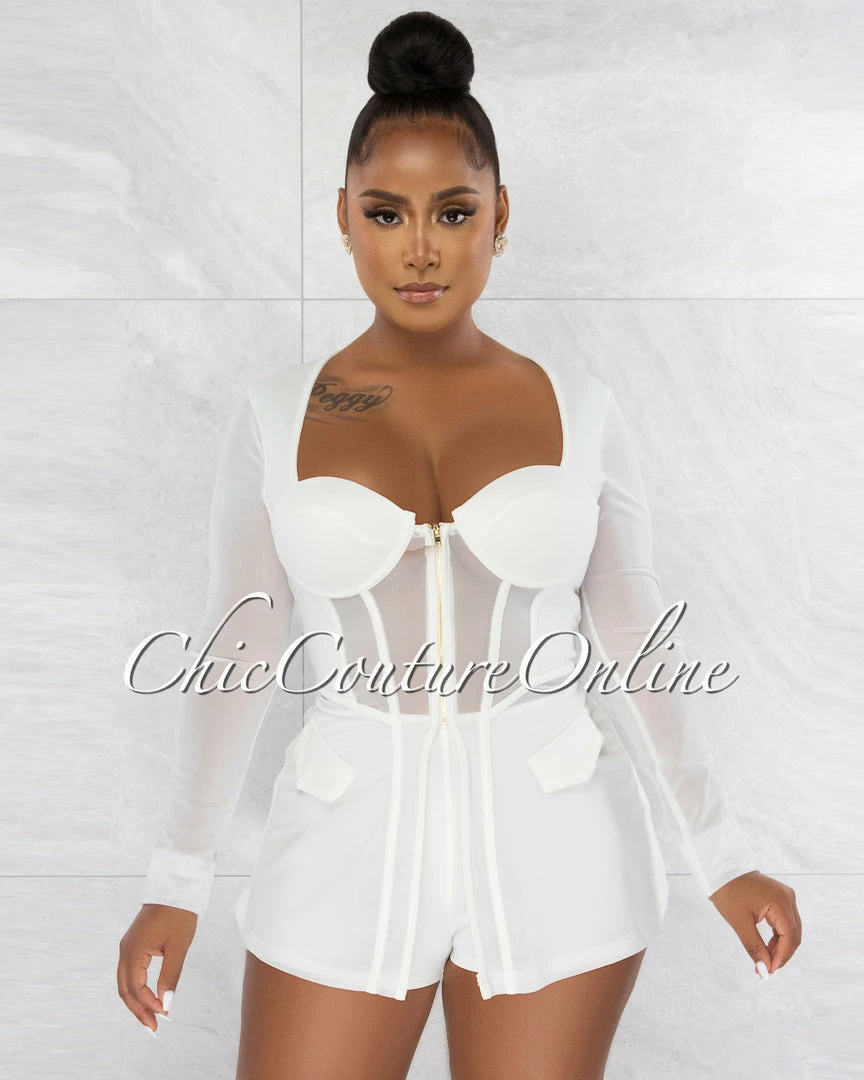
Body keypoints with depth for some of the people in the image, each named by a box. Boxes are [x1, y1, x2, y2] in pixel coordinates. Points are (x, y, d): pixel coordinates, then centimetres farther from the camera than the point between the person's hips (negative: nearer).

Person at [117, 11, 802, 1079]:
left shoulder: (577, 409, 0)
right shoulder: (278, 413, 0)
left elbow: (631, 641, 5)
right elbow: (235, 650, 3)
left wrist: (721, 856, 4)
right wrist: (176, 882, 4)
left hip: (552, 841, 0)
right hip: (350, 841, 0)